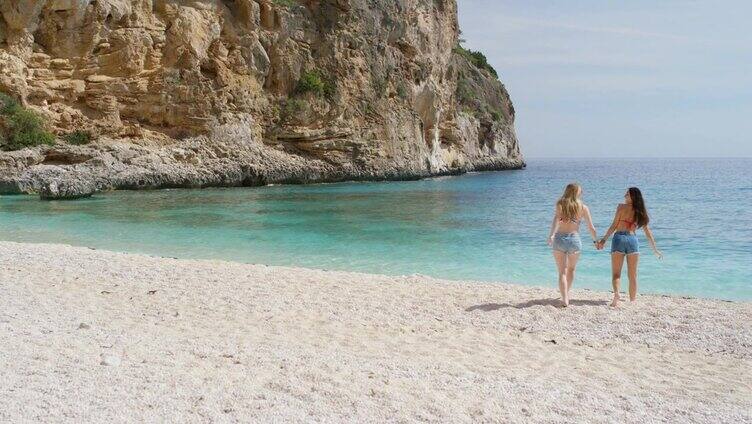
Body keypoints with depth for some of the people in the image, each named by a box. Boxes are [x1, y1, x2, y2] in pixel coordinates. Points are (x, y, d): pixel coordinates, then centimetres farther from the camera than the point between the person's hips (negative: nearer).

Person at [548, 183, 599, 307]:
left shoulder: (560, 204, 1)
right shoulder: (583, 207, 3)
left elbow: (556, 219, -17)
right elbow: (591, 228, 4)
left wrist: (551, 235, -29)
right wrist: (596, 240, 19)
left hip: (560, 238, 0)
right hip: (574, 239, 1)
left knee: (562, 272, 4)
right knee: (571, 269, 23)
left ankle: (565, 299, -8)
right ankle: (566, 294, 34)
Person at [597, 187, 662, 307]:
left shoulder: (622, 207, 2)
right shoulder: (640, 212, 13)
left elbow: (614, 225, -3)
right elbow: (647, 231, 14)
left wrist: (604, 239, 0)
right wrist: (655, 249, 20)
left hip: (619, 238, -3)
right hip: (633, 240, 3)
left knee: (616, 273, -1)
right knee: (633, 275, 11)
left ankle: (616, 293, -26)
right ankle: (632, 301, 14)